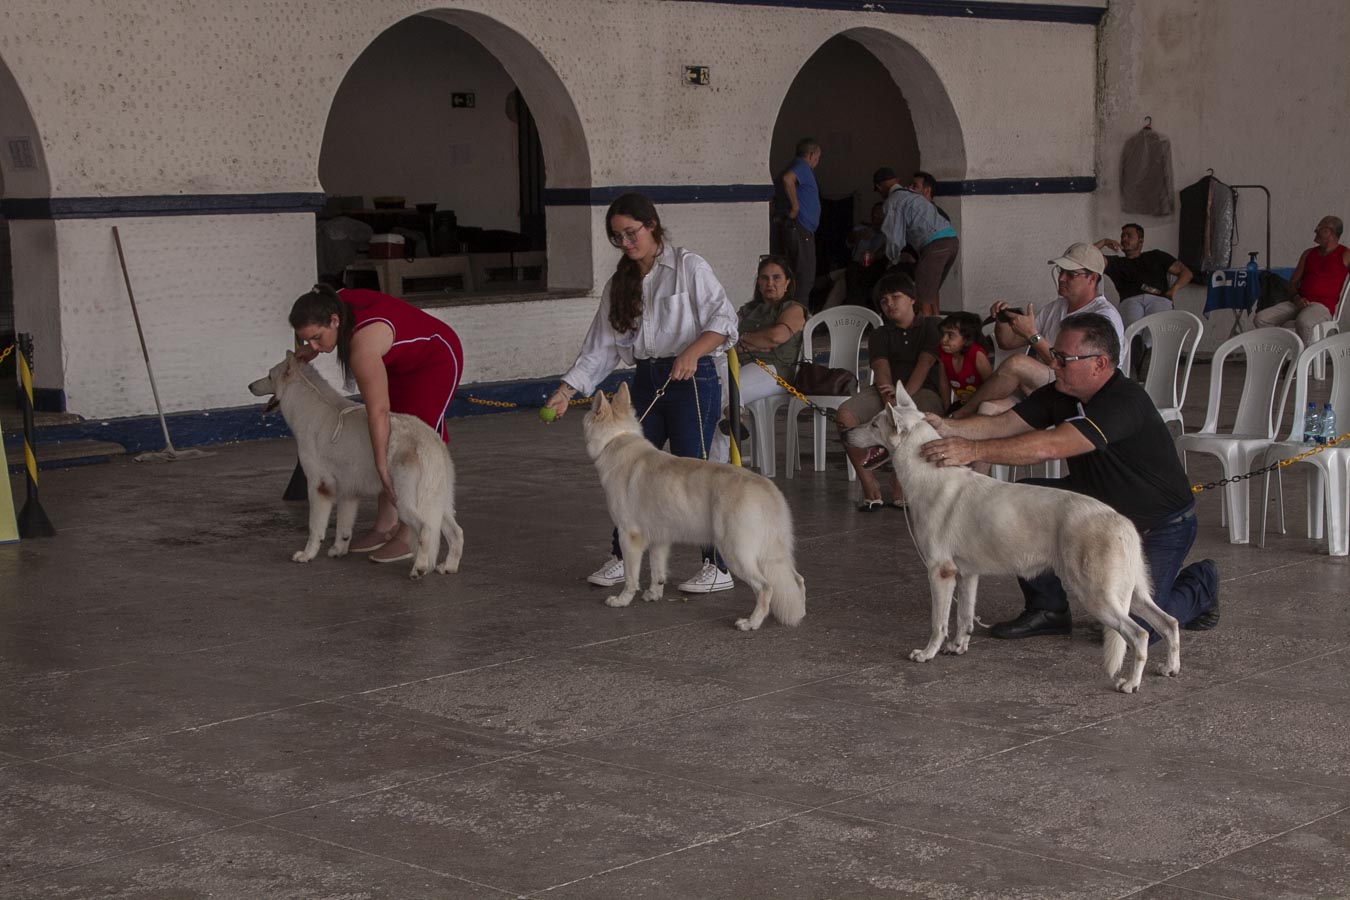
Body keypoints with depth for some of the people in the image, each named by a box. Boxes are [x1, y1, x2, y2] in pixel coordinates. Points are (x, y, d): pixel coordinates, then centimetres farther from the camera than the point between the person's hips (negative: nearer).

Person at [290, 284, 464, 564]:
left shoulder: (363, 347, -39)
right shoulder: (339, 302, -16)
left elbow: (378, 411, -45)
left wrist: (381, 467, -48)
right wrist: (312, 351, -1)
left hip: (436, 361, -9)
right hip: (403, 365, 9)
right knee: (387, 440, 7)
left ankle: (409, 537, -9)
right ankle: (385, 527, 11)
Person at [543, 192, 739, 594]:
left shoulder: (688, 267, -4)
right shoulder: (619, 285, 14)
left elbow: (723, 319, -12)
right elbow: (601, 346, 12)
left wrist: (692, 352, -29)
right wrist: (566, 390, 1)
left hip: (692, 381, -6)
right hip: (646, 382, 6)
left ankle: (718, 568, -2)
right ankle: (623, 559, 22)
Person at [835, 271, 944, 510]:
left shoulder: (930, 326, 13)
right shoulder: (879, 335, 21)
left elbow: (925, 364, -4)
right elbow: (881, 370, 1)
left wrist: (905, 394, -22)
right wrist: (890, 400, -21)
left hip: (922, 389, -3)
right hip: (886, 391, 3)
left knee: (925, 416, -41)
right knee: (844, 415, -27)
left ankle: (899, 482, -27)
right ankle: (869, 485, -23)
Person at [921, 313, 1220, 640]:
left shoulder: (1124, 402, -32)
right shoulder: (1063, 393, -5)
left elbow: (1050, 446, -43)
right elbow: (1003, 423, -13)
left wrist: (974, 450, -48)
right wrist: (949, 428, -31)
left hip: (1160, 525, -7)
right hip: (1101, 508, 8)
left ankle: (1200, 583, 15)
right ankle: (1048, 609, 4)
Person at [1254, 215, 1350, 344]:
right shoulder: (1309, 254, 22)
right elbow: (1293, 282, 22)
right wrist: (1297, 298, -1)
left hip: (1322, 305, -6)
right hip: (1300, 302, 6)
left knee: (1303, 323, -41)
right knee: (1261, 319, -15)